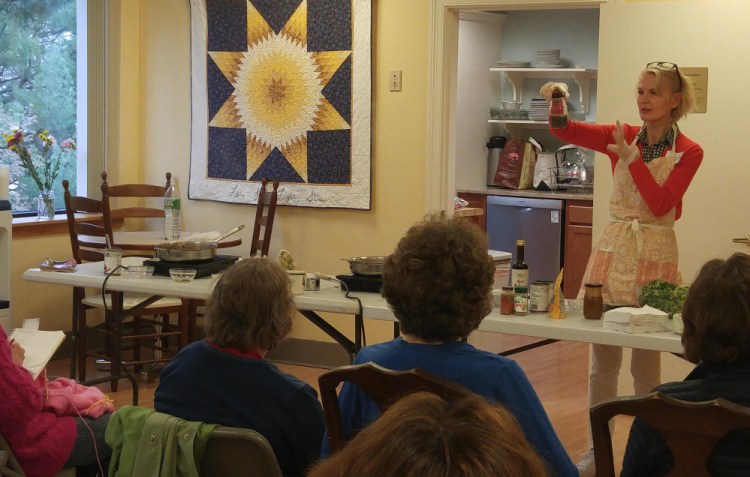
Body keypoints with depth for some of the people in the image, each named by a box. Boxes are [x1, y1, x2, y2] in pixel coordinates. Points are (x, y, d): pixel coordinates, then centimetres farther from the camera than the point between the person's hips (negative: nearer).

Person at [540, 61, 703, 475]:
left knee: (646, 366, 4)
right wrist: (557, 100, -24)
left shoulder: (688, 153, -3)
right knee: (602, 362, 8)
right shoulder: (622, 136, 6)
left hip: (653, 258, -3)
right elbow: (563, 130, -4)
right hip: (612, 250, 3)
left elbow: (660, 204, -15)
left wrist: (630, 158, -18)